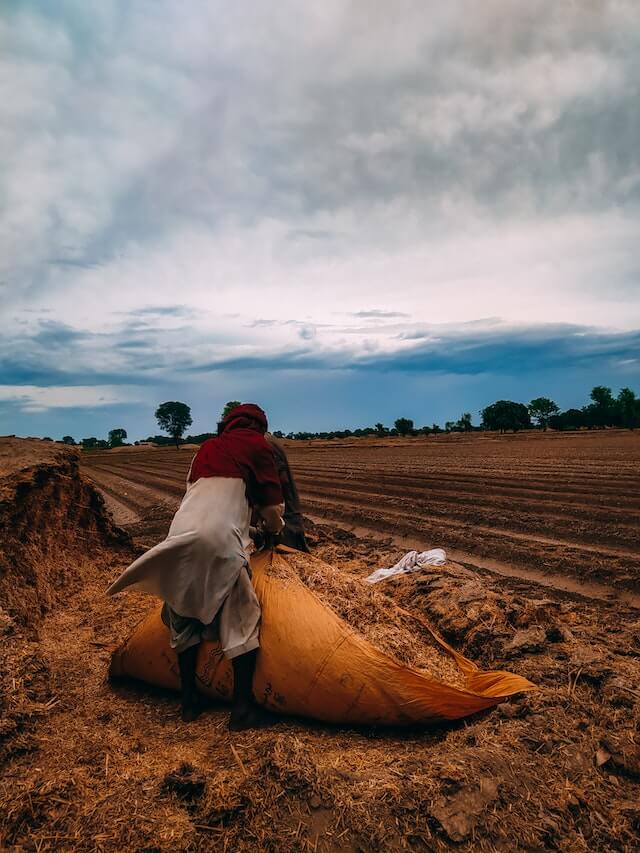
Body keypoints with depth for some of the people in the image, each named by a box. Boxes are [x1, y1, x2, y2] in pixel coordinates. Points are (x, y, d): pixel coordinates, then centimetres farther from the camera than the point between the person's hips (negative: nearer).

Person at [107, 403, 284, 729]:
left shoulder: (206, 448, 26)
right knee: (241, 617, 6)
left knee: (184, 615, 20)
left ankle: (188, 700, 27)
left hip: (179, 532, 6)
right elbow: (271, 510, 7)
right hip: (219, 537, -5)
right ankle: (242, 707, 7)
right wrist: (274, 529, 30)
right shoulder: (258, 444, 11)